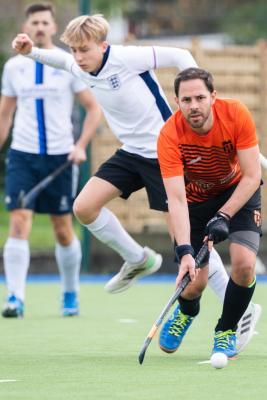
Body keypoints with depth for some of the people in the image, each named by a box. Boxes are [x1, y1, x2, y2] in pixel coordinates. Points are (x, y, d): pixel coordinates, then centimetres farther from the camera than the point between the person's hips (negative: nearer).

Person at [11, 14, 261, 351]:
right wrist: (31, 52, 8)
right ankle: (138, 260, 18)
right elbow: (62, 61, 25)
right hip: (131, 153, 7)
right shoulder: (81, 70, 1)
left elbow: (180, 57, -13)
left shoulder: (127, 58, -20)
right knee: (84, 207, -5)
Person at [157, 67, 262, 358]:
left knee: (244, 264, -22)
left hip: (238, 191, 0)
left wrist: (223, 216, -30)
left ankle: (226, 331, 6)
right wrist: (185, 252, -42)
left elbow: (251, 177, -21)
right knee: (195, 282, -8)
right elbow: (176, 199, -32)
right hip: (196, 197, 0)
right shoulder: (170, 135, -29)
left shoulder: (236, 114, -28)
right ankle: (186, 311, 33)